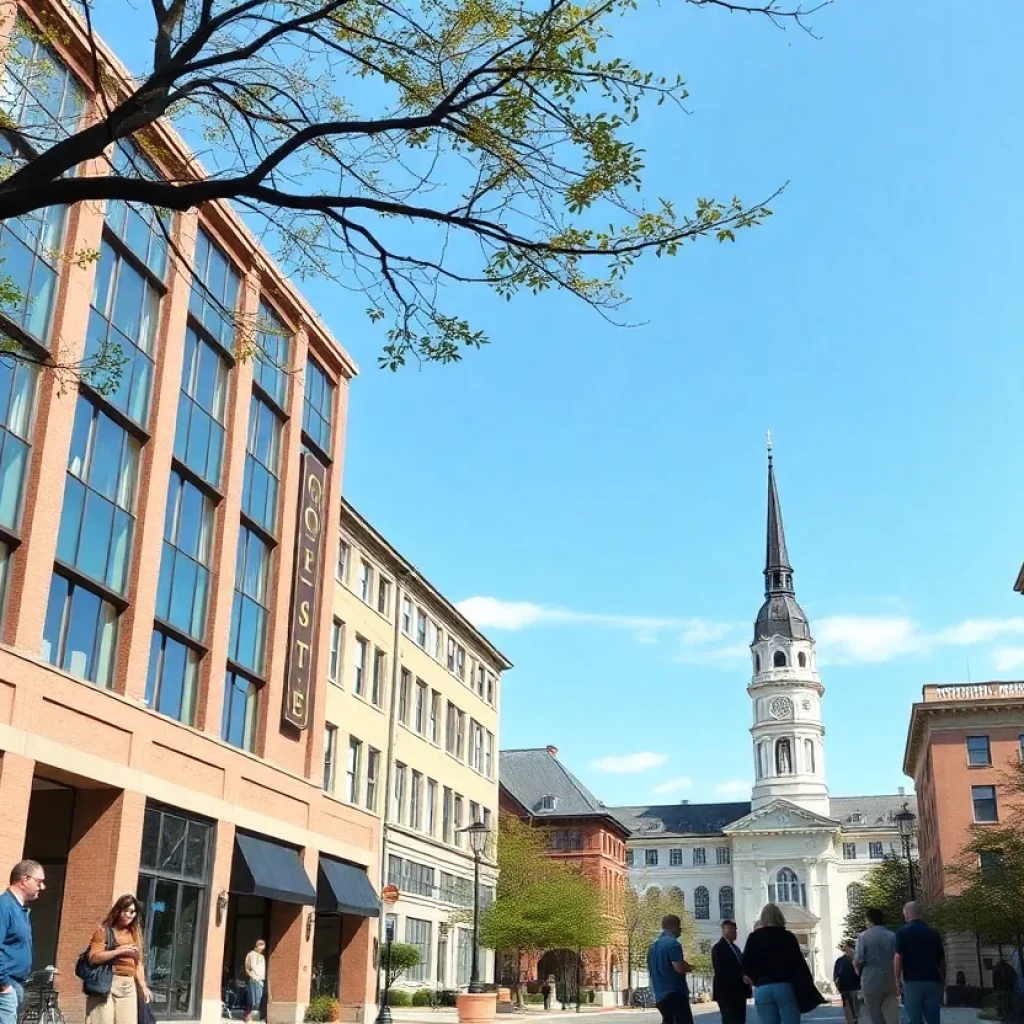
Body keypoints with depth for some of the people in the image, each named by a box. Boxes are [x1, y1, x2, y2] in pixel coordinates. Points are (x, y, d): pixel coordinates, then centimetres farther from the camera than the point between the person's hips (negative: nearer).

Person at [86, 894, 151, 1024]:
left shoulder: (135, 933, 19)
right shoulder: (104, 931, 2)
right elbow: (93, 958, -10)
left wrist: (143, 986, 9)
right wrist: (120, 950, -14)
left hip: (129, 986, 5)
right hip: (107, 984, -5)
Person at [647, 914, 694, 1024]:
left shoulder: (653, 945, 15)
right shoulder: (673, 943, -13)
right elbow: (679, 968, -22)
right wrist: (689, 968, 0)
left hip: (660, 995, 9)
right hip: (675, 993, -9)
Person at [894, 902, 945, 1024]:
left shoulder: (902, 932, -4)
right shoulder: (933, 933, 9)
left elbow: (898, 958, -10)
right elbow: (942, 959, 12)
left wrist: (897, 979, 0)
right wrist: (943, 980, 23)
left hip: (912, 981, -4)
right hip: (933, 981, 4)